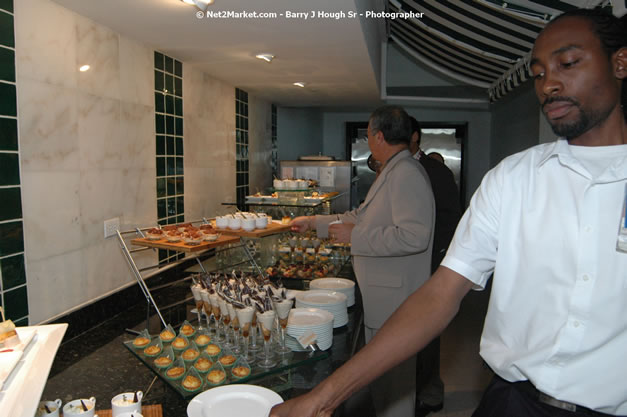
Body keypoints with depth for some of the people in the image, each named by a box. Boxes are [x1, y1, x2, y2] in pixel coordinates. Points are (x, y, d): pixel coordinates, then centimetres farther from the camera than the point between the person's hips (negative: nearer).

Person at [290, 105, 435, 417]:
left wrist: (354, 236, -22)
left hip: (394, 298, -10)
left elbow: (414, 236, -30)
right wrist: (314, 223, 24)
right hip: (382, 296, 10)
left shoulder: (406, 173, -19)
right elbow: (361, 216, 23)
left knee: (393, 375, 5)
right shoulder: (392, 172, 15)